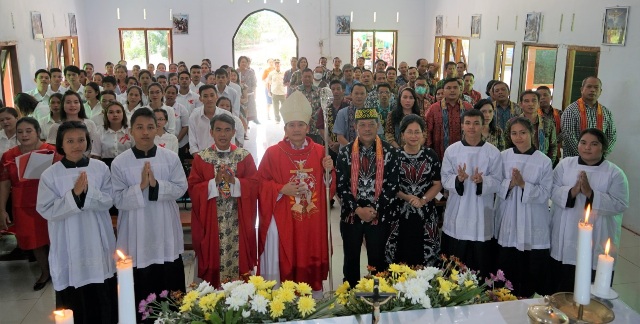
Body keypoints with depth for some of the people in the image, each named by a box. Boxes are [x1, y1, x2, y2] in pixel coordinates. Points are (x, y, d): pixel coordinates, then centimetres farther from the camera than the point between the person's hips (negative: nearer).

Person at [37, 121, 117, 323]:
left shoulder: (100, 168, -2)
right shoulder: (50, 175, -5)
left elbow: (108, 201, -5)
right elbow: (47, 210, -9)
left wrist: (88, 192, -23)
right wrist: (73, 194, -21)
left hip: (98, 243, 1)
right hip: (69, 245, -1)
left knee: (104, 297, 12)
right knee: (74, 299, 7)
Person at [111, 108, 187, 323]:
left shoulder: (171, 158, -2)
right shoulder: (119, 163, -6)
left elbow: (181, 188, -5)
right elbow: (118, 200, -8)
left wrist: (156, 184, -19)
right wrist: (140, 186, -22)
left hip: (165, 233, 1)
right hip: (137, 235, -1)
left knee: (172, 289, 14)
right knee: (141, 291, 9)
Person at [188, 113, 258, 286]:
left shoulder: (245, 156, 3)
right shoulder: (201, 158, 1)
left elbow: (254, 185, -2)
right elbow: (193, 188, -3)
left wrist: (235, 181, -18)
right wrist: (214, 182, -17)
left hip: (239, 221, 0)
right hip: (211, 221, 0)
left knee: (239, 256, 6)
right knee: (214, 257, 5)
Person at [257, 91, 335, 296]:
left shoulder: (319, 152, 5)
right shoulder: (273, 153, -4)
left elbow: (329, 187, 9)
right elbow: (260, 183, -3)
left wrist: (329, 172, -11)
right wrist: (281, 189, -17)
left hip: (313, 221, 3)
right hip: (282, 221, -3)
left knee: (310, 259, 11)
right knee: (284, 264, 2)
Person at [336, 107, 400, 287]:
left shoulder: (390, 152, -3)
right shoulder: (345, 152, 0)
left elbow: (392, 186, -5)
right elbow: (341, 186, -3)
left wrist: (375, 209, -13)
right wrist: (357, 209, -13)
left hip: (380, 216, -1)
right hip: (351, 215, 1)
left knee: (377, 260, 10)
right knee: (351, 259, 13)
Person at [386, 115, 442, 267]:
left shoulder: (431, 155, 3)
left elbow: (437, 184, 3)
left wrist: (422, 200, -12)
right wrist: (407, 198, -14)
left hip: (425, 214, 1)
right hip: (400, 214, -1)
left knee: (424, 255, 5)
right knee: (402, 255, 3)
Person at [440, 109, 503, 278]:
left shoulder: (493, 152, 0)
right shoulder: (451, 150, 1)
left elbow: (497, 182, -2)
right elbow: (445, 179, 0)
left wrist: (482, 181, -22)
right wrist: (458, 179, -21)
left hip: (481, 215, 0)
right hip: (457, 215, 1)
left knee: (481, 265, 6)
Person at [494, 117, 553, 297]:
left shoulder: (544, 161, -5)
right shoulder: (503, 157, 2)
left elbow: (545, 194, -9)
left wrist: (523, 184, -21)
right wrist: (510, 183, -18)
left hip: (534, 226, -2)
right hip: (508, 223, 2)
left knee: (534, 272, 5)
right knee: (507, 270, 10)